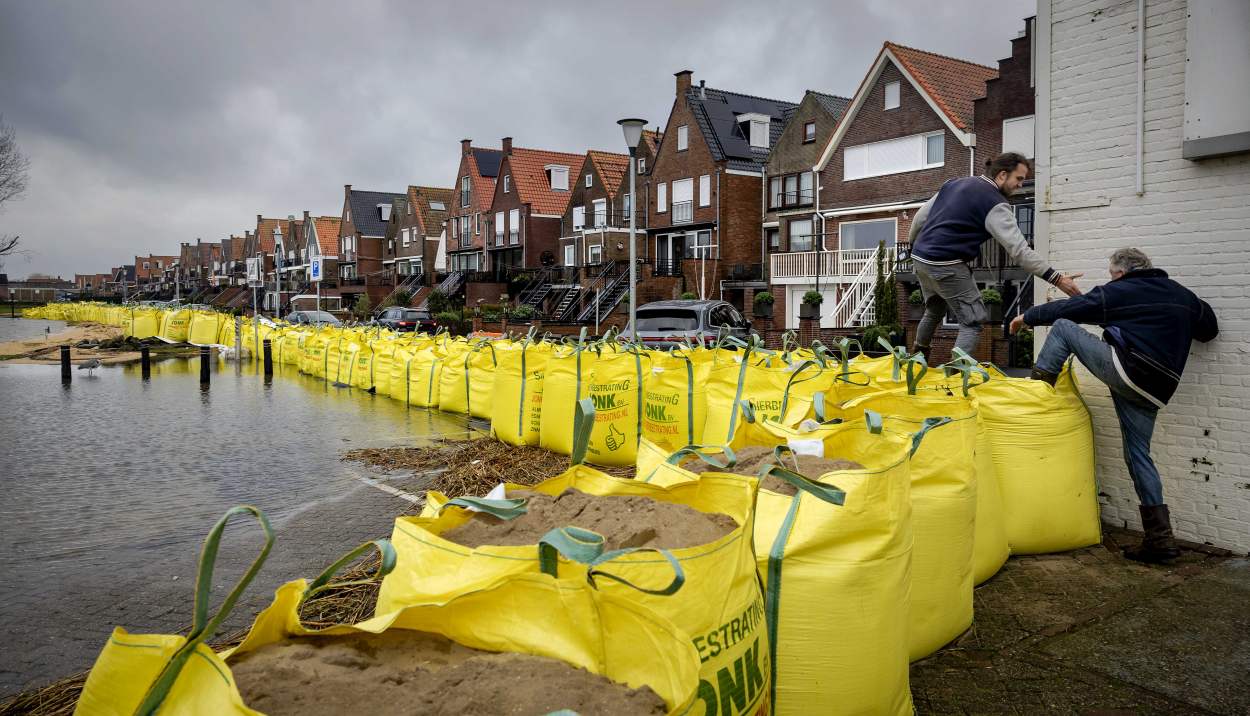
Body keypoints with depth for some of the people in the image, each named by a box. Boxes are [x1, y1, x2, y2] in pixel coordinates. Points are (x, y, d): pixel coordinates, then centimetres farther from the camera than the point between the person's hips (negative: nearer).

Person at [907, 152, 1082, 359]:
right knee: (973, 323, -2)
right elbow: (1019, 250, -15)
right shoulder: (995, 205, -9)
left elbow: (921, 216, 17)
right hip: (946, 266, -8)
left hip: (920, 258, 8)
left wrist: (914, 245, 33)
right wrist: (1057, 279, -13)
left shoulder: (955, 183, 13)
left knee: (934, 312, 28)